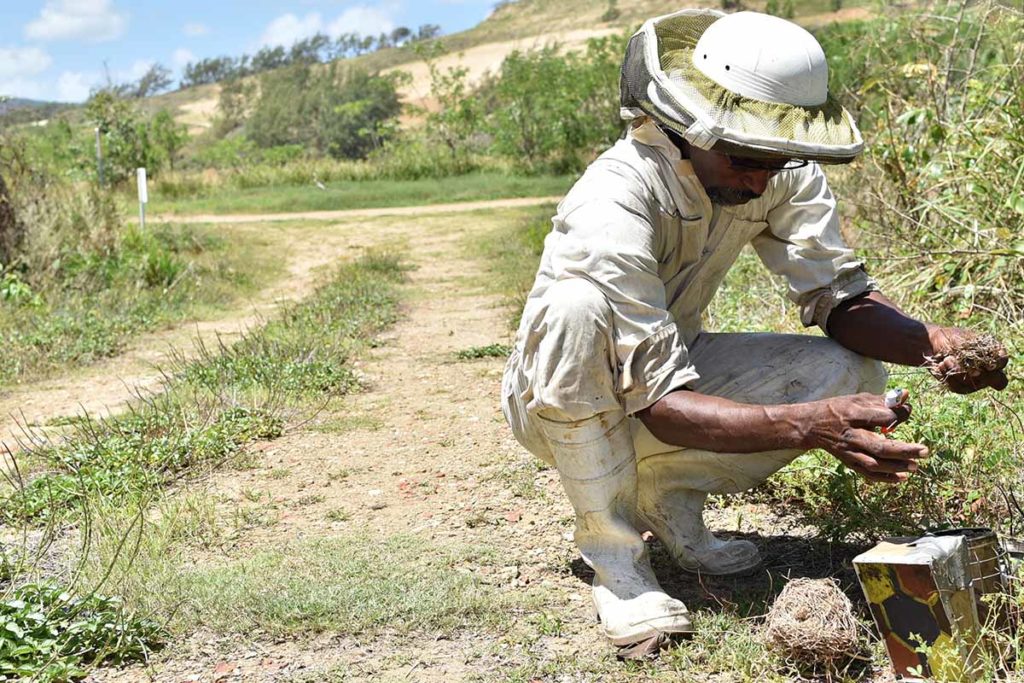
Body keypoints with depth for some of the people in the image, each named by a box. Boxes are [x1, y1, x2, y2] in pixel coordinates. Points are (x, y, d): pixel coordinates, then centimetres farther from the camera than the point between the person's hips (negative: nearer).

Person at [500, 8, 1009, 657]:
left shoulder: (781, 173, -14)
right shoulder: (615, 203, -35)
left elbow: (839, 295, -13)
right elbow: (659, 405, -38)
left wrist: (934, 342, -34)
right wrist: (810, 425, -50)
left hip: (672, 362, 5)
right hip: (559, 402, -5)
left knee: (853, 374, -15)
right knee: (577, 304, -40)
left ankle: (667, 491, 2)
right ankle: (612, 544, -21)